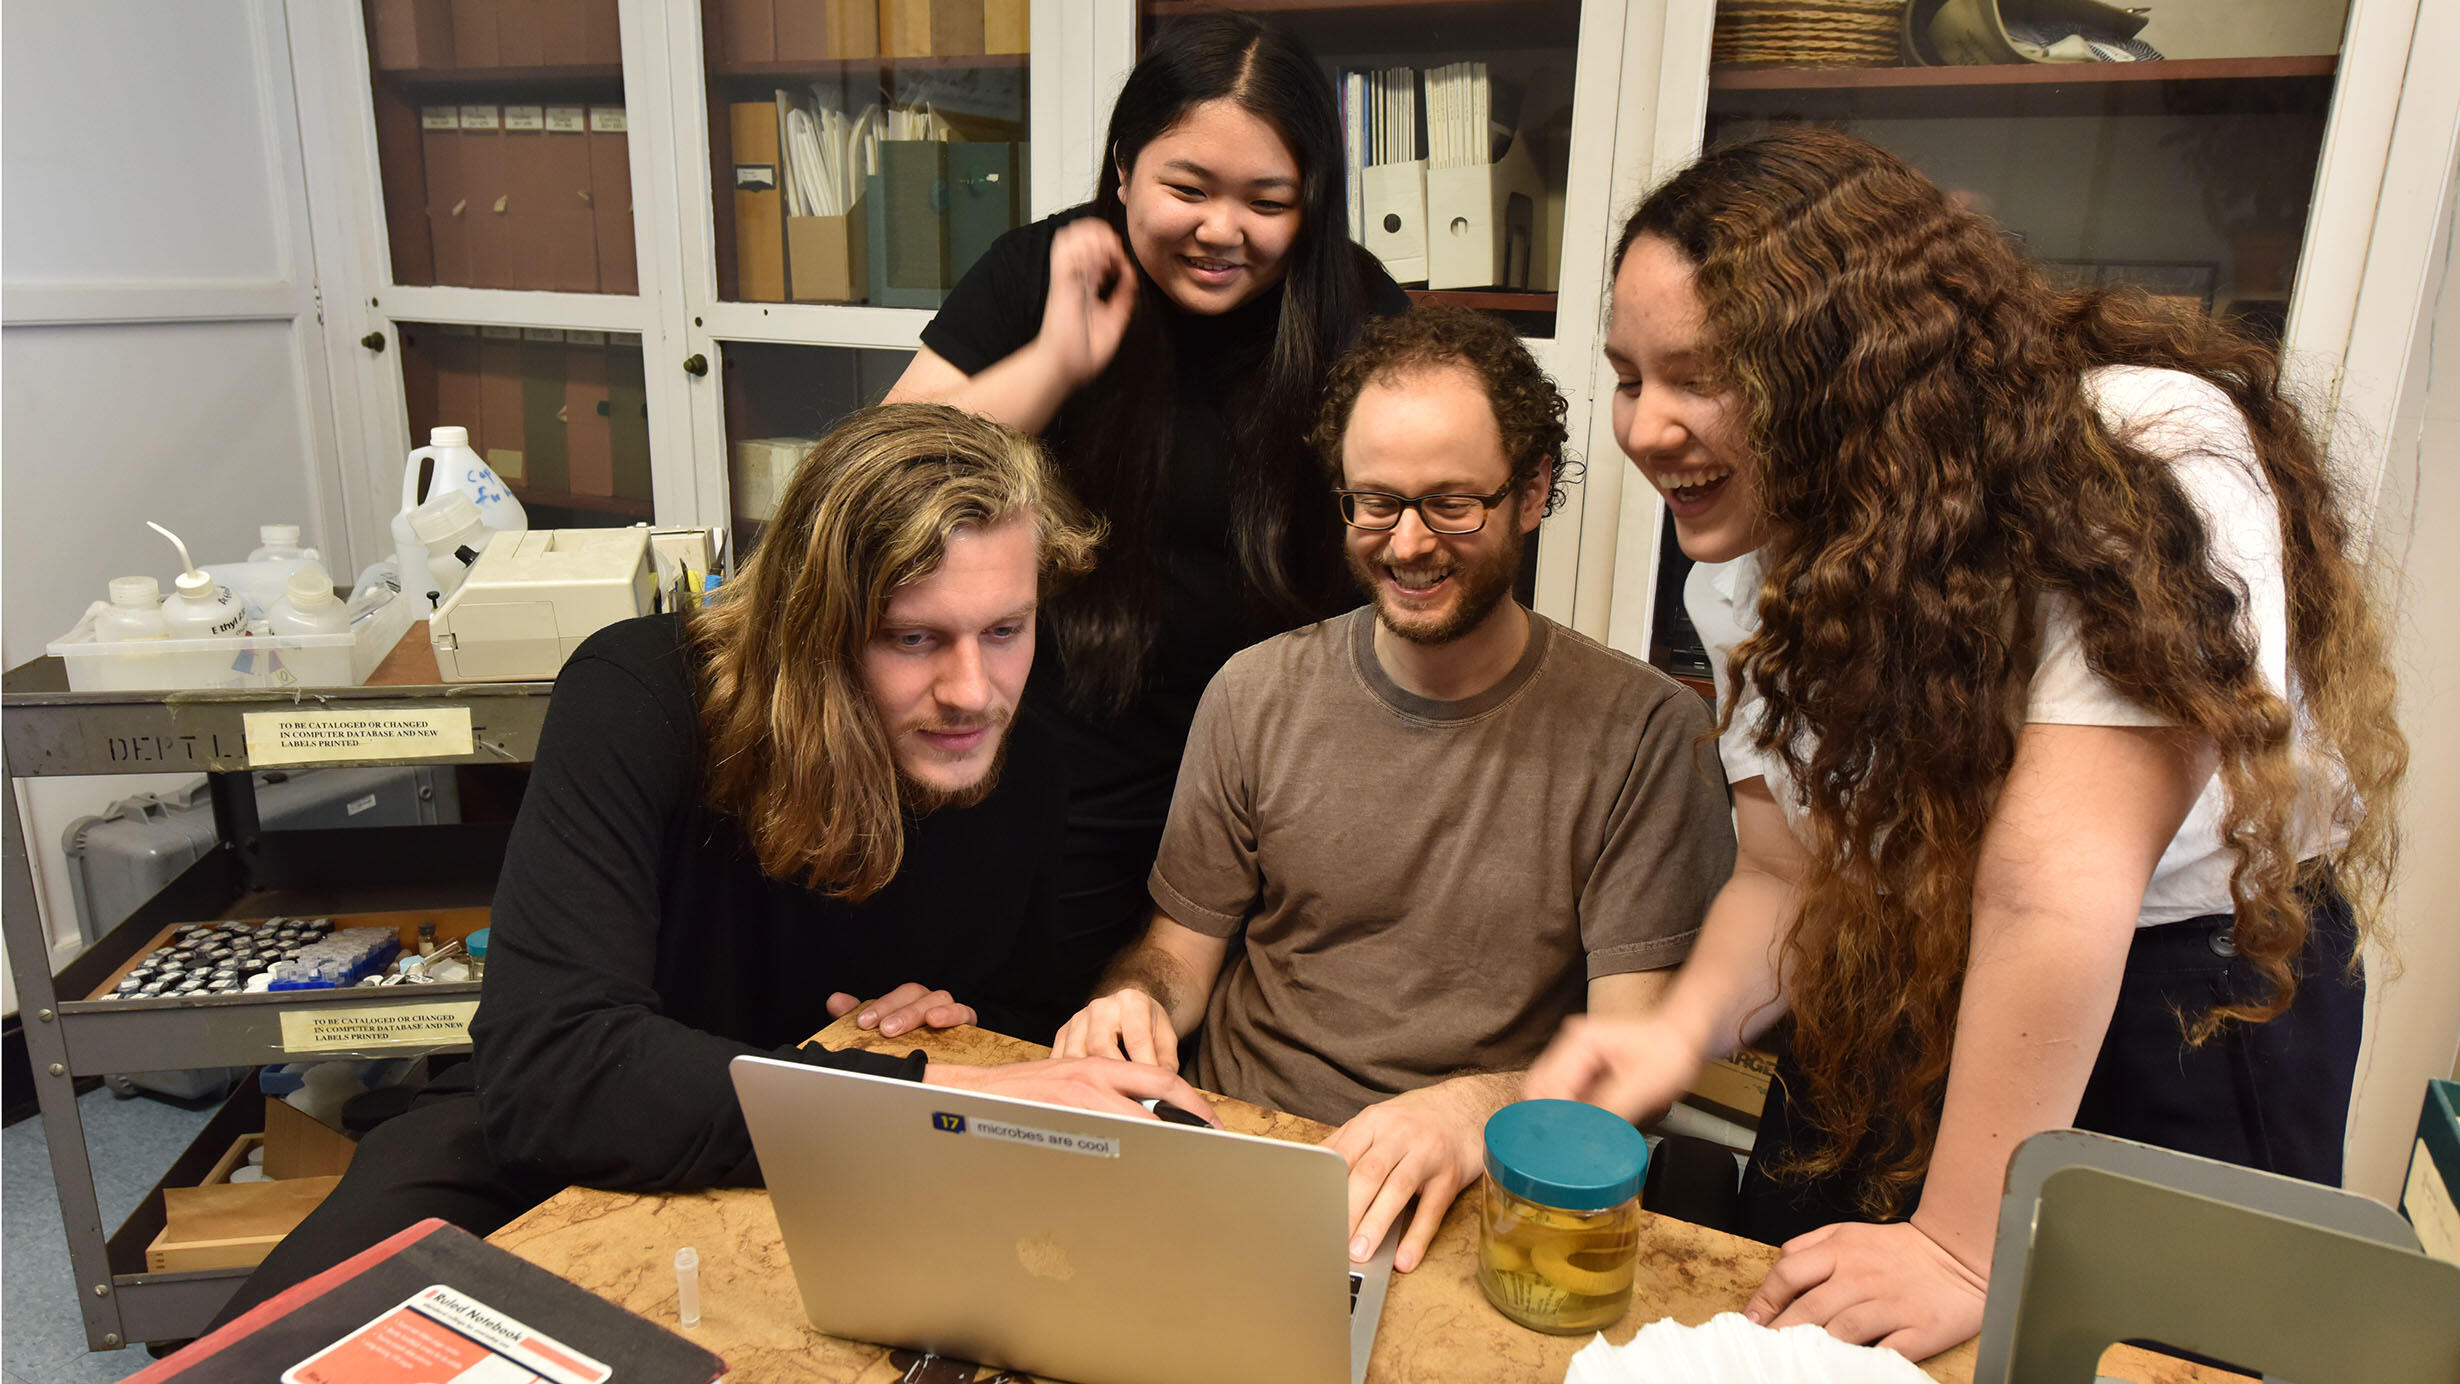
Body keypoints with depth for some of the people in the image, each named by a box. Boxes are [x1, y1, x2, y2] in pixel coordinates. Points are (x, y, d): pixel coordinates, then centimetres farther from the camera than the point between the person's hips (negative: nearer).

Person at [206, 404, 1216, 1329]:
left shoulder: (1029, 769, -13)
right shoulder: (638, 699, -23)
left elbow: (1043, 1015, 7)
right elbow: (548, 1073, -34)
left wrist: (973, 1025, -18)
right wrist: (934, 1098, -39)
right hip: (546, 1150, -2)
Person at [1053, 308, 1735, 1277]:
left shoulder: (1642, 732, -6)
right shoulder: (1256, 695, 4)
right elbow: (1183, 940, 11)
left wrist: (1473, 1111, -29)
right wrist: (1138, 998, -13)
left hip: (1482, 1199, -2)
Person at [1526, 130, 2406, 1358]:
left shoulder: (2147, 461, -30)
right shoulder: (1748, 565, -10)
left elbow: (2052, 884, -34)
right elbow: (1790, 872, -7)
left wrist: (1965, 1253, -31)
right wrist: (1685, 1025, -28)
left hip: (2194, 992, -4)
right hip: (1902, 996, 5)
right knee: (1796, 1319, 13)